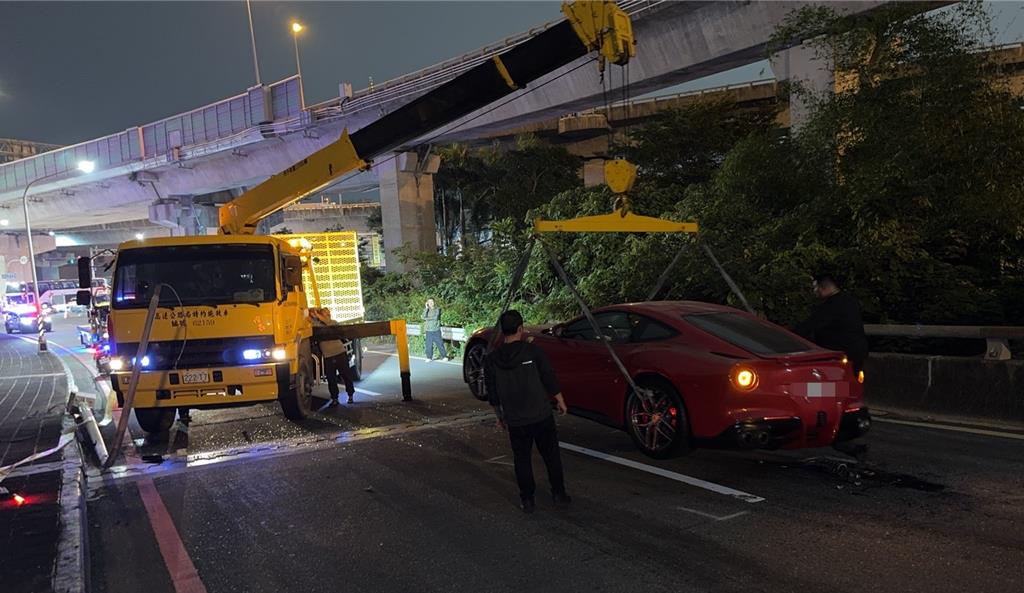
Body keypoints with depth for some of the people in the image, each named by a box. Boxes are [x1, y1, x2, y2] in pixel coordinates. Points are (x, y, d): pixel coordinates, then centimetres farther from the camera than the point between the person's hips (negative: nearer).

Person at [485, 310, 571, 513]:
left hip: (515, 420, 2)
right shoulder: (533, 351, -11)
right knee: (551, 455, 13)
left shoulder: (492, 360, -2)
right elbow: (550, 380, -8)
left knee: (522, 459, 14)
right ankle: (559, 496, 19)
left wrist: (500, 416, 18)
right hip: (541, 415, -1)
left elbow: (492, 394, 5)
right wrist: (560, 402, 6)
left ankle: (527, 500, 18)